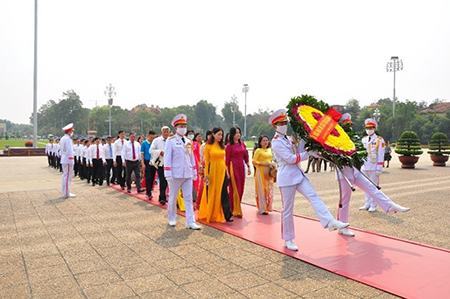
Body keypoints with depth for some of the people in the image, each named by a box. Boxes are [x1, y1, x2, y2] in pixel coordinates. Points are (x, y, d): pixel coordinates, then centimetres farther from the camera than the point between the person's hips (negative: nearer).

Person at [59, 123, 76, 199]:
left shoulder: (62, 138, 15)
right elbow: (69, 150, -19)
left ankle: (64, 192, 25)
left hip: (63, 159, 10)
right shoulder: (68, 139, -16)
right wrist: (71, 158, -16)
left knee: (65, 176, 17)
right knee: (68, 176, -5)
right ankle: (66, 193, -2)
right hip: (68, 160, -10)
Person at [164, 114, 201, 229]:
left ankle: (190, 222, 6)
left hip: (188, 174, 5)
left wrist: (194, 172, 13)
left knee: (189, 198, 3)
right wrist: (168, 174, -15)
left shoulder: (188, 141, 10)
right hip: (176, 174, -5)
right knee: (173, 197, 10)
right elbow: (167, 158, -10)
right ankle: (172, 219, 28)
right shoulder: (170, 141, -6)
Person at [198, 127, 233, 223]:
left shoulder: (222, 146, 10)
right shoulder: (208, 146, -3)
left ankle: (227, 215, 1)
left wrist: (227, 171, 10)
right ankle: (210, 215, 23)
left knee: (223, 193, 0)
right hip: (212, 171, -4)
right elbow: (206, 161, -5)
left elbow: (223, 160, 14)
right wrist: (206, 174, -9)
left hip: (222, 171, 4)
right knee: (211, 193, 7)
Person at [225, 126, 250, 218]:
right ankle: (235, 210, 8)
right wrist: (227, 172, -11)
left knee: (241, 189, 10)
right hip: (233, 167, -6)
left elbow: (246, 156, 14)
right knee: (235, 189, -1)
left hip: (241, 167, 6)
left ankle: (237, 208, 24)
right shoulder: (229, 146, -6)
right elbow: (227, 160, -7)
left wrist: (248, 167, 10)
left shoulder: (242, 144, 10)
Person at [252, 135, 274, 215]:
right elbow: (254, 161, -12)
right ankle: (262, 209, 4)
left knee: (269, 190, 8)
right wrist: (264, 164, -19)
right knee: (262, 190, -2)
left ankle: (267, 207, 20)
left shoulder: (269, 150, 13)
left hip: (269, 172, 6)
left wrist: (272, 164, 5)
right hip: (261, 172, -6)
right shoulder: (258, 150, -6)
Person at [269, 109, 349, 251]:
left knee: (313, 196, -8)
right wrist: (308, 153, -11)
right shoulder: (276, 143, -12)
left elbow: (298, 153, 10)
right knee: (288, 209, 1)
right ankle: (288, 240, 13)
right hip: (287, 178, -8)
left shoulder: (287, 139, 15)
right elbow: (290, 159, -19)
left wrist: (302, 140, -1)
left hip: (298, 175, 8)